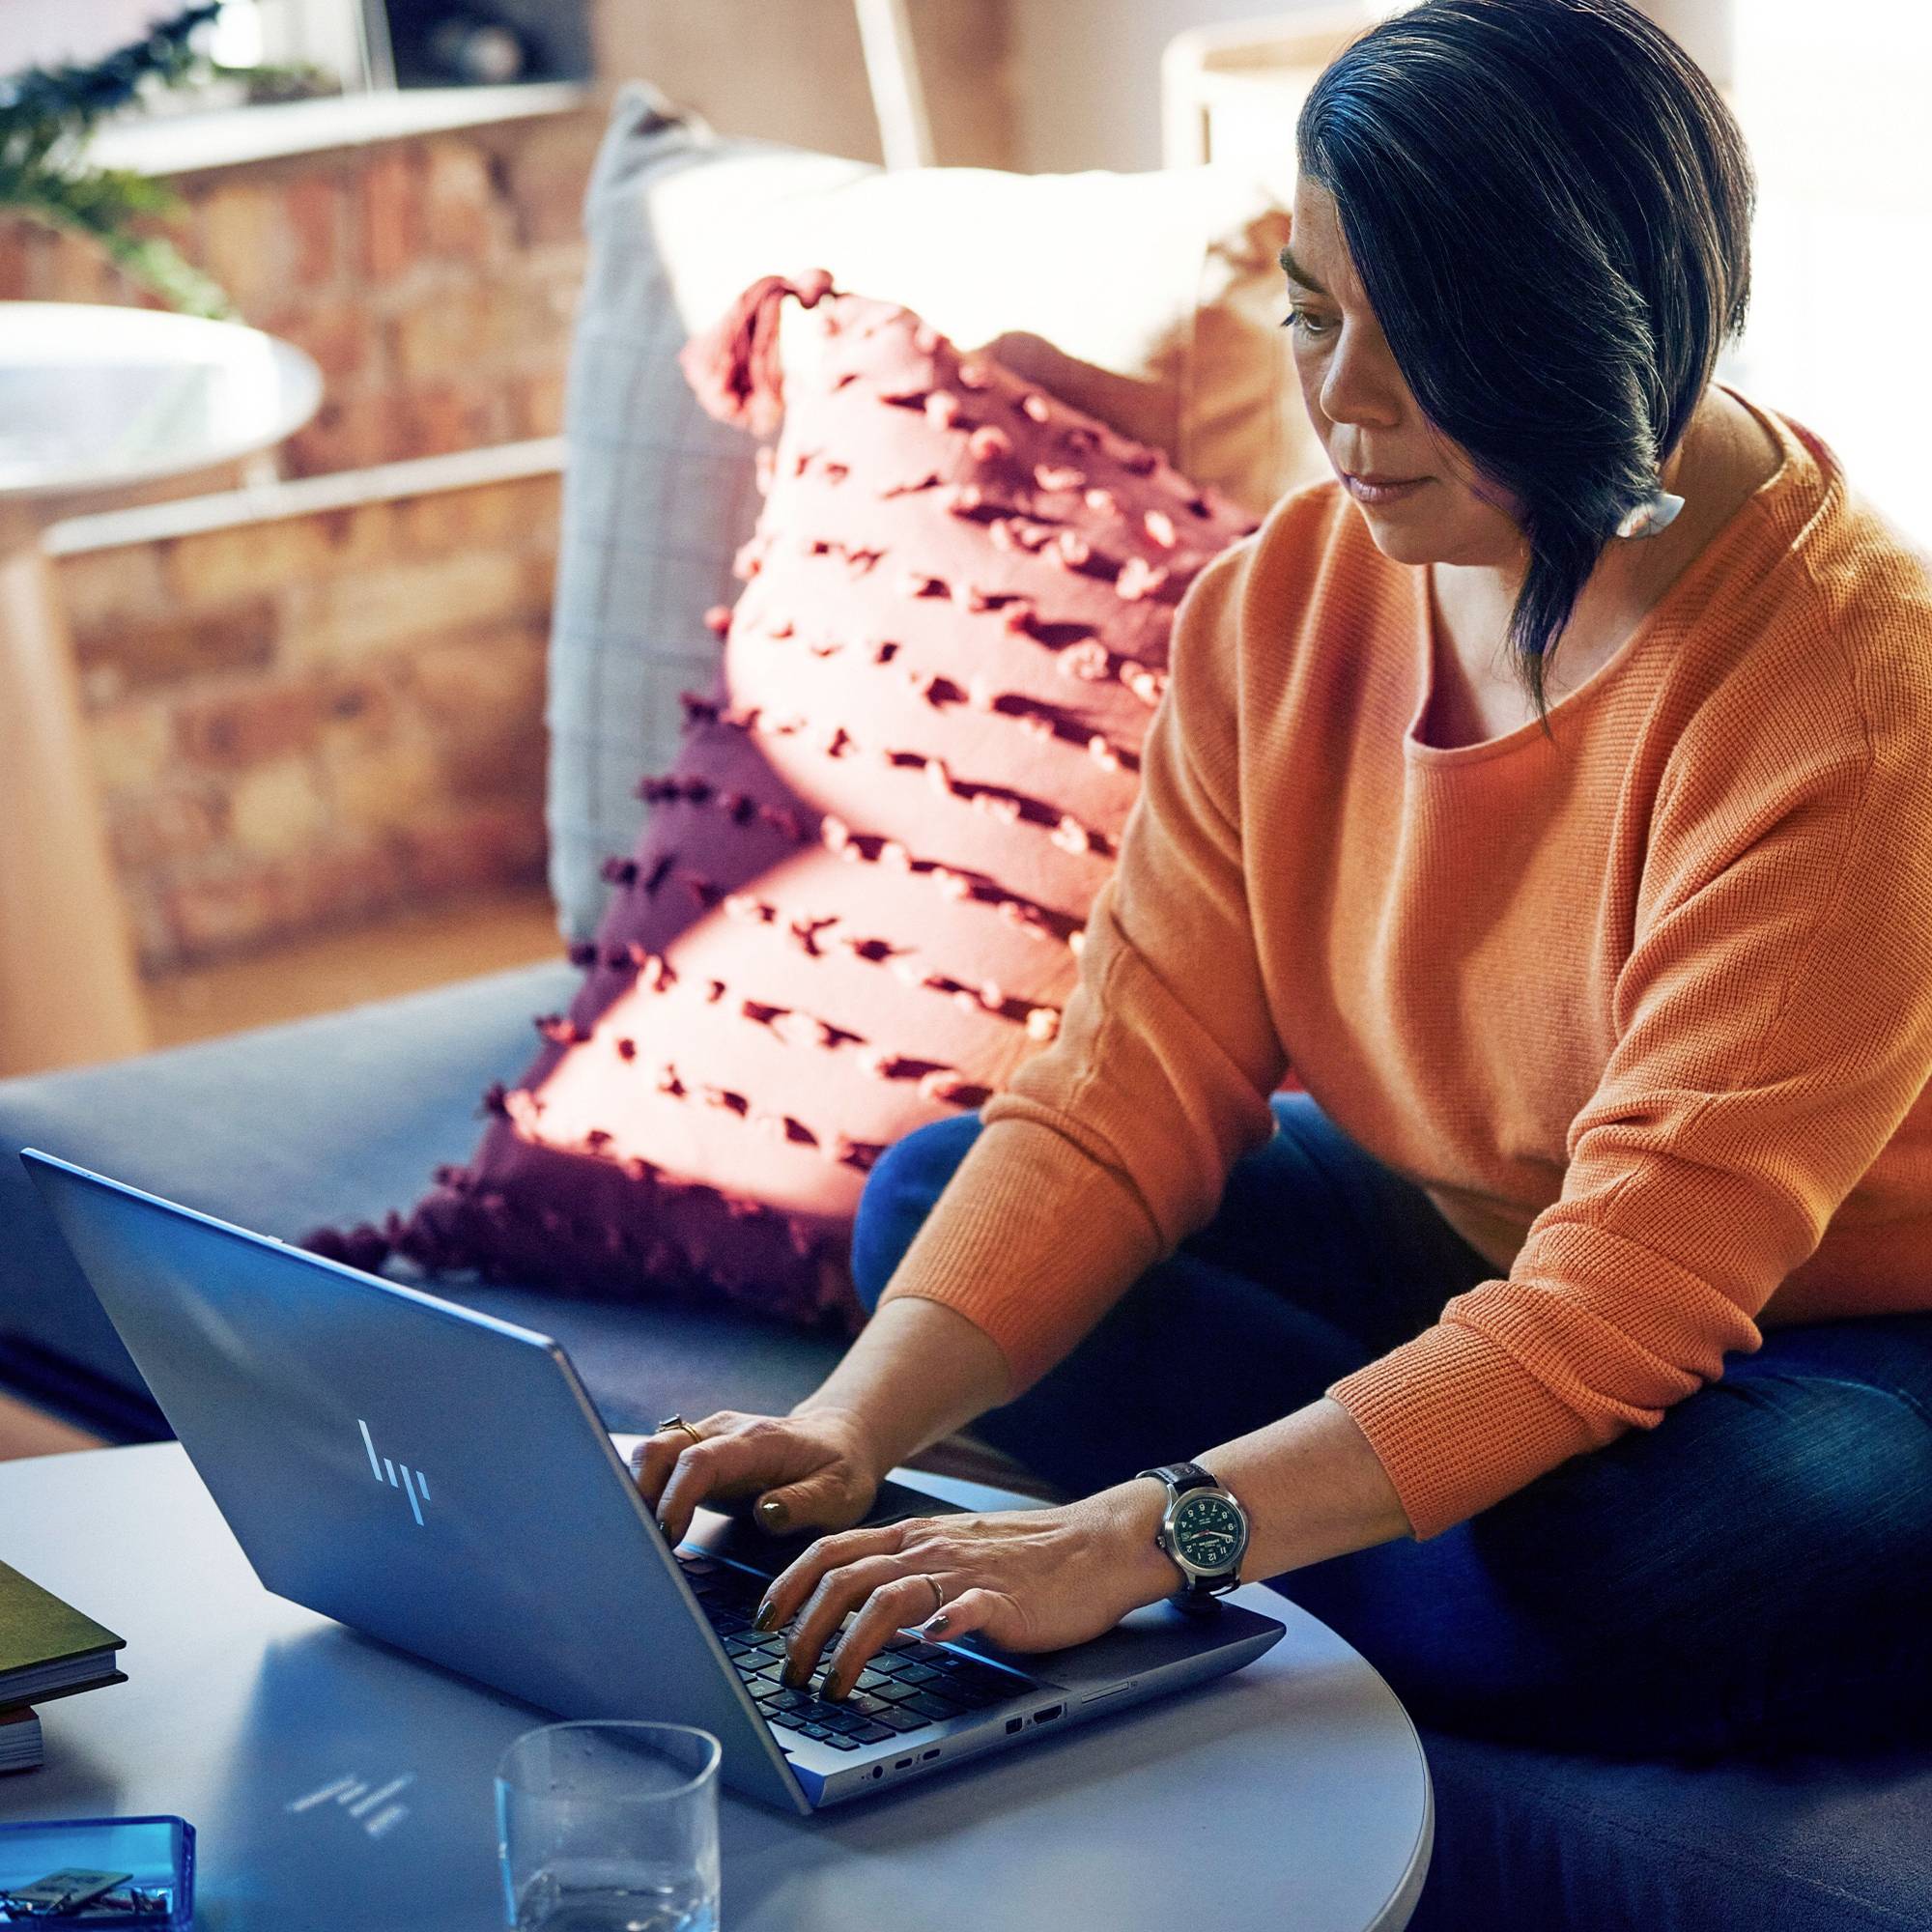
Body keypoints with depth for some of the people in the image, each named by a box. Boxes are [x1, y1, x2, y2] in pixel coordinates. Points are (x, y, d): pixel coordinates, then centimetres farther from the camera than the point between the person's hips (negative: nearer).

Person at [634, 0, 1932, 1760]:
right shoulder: (1289, 599, -7)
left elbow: (1624, 1301, -33)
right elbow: (1127, 1101, -9)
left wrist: (1131, 1536, -41)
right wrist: (856, 1423, -26)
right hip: (1457, 1260, 7)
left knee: (1657, 1560, -39)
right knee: (932, 1198, -5)